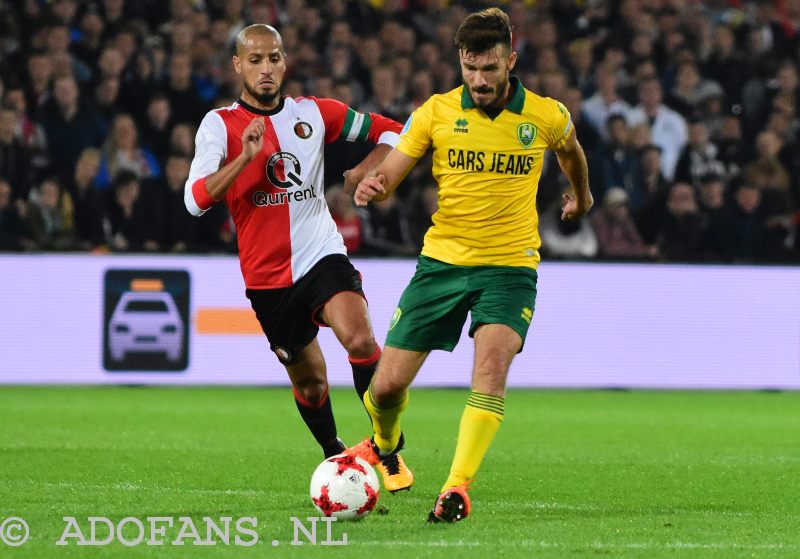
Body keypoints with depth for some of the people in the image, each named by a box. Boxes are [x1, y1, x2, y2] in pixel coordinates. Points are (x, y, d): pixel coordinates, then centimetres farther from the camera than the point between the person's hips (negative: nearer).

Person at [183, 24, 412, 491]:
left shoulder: (314, 114, 3)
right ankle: (335, 456, 39)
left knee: (360, 340, -27)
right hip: (267, 274, 0)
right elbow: (196, 200, -17)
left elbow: (390, 132, 15)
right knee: (310, 383, 11)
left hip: (323, 255, 0)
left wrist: (360, 175, -3)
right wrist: (245, 158, -28)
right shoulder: (220, 125, -4)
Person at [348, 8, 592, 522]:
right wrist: (372, 187, -27)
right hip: (442, 261, 1)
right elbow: (389, 175, -3)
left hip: (510, 265, -1)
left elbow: (570, 150, 21)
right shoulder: (437, 112, -4)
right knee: (388, 386, 1)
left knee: (493, 365, -28)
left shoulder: (546, 116, -3)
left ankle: (457, 488, -29)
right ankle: (386, 443, 36)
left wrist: (581, 195, 40)